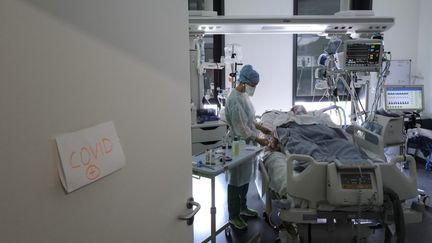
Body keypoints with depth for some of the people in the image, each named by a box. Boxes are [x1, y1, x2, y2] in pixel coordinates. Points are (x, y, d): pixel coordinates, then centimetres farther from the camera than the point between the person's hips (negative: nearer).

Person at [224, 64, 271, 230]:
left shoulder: (244, 94, 8)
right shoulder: (235, 99, -23)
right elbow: (241, 128, -24)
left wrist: (261, 128, 11)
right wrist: (258, 140, -19)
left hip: (246, 143, 10)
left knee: (246, 177, 20)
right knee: (236, 180, 2)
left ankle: (242, 208, 37)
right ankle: (234, 216, 16)